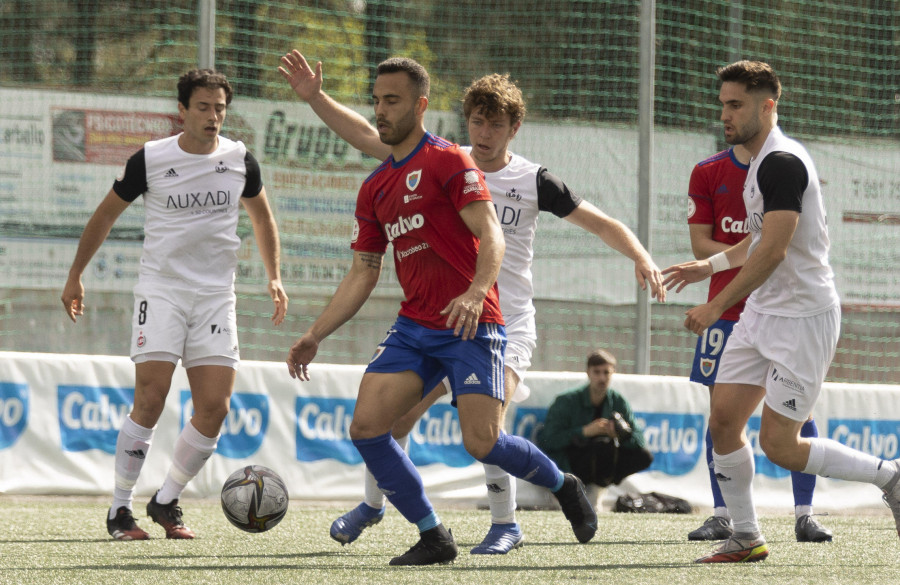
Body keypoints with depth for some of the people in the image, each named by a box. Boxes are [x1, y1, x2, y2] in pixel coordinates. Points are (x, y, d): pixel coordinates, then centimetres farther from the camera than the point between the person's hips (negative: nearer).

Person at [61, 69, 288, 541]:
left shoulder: (240, 161, 3)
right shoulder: (150, 160, -5)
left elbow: (261, 217, 21)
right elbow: (106, 214, 8)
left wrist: (274, 277, 13)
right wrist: (75, 276, 12)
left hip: (216, 296, 3)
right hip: (161, 291, -3)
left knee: (214, 409, -6)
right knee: (150, 402, -14)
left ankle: (166, 501, 12)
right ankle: (120, 510, -3)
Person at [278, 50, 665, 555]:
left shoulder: (533, 182, -2)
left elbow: (602, 223, 1)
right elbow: (366, 136, 2)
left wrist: (642, 258, -15)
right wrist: (315, 97, -8)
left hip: (508, 323, -3)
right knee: (395, 415, -2)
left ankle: (506, 524, -5)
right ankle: (373, 504, 23)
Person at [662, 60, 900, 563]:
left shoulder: (782, 163, -19)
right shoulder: (763, 161, 13)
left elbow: (773, 251, -26)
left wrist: (717, 305, -23)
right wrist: (709, 266, 27)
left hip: (803, 318, -10)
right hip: (761, 315, 10)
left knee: (780, 446, -8)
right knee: (724, 421, 3)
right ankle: (746, 537, 11)